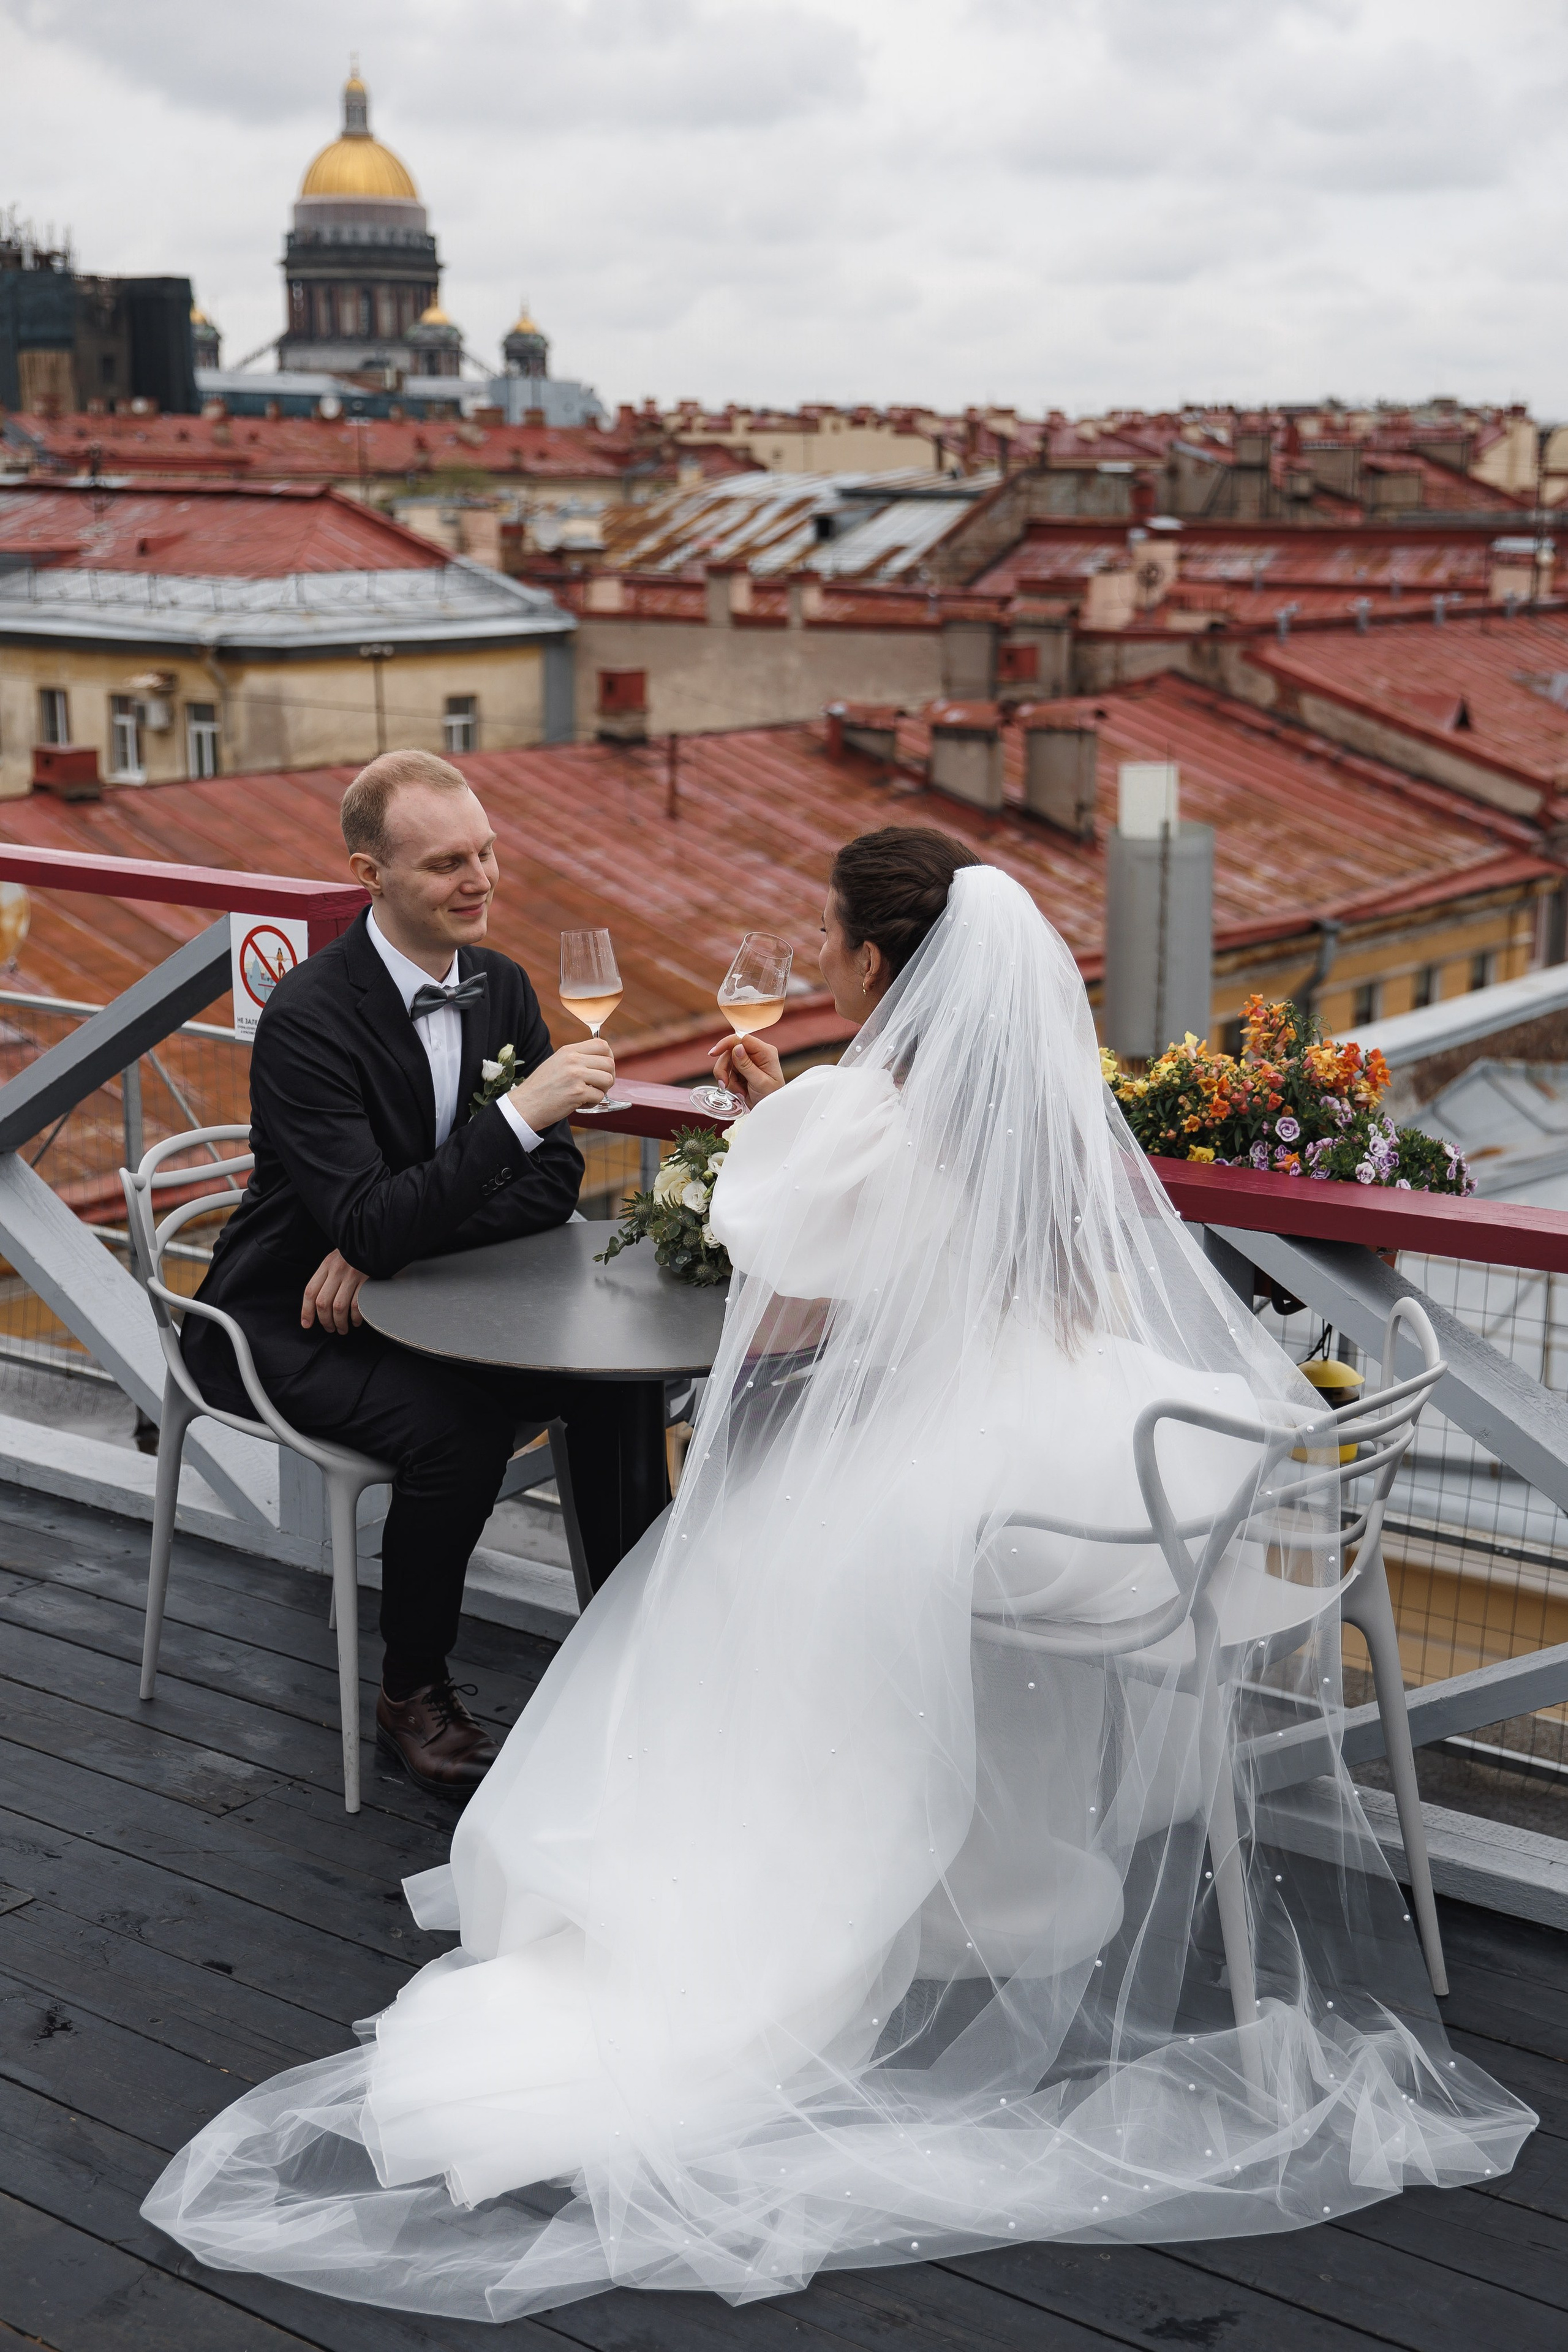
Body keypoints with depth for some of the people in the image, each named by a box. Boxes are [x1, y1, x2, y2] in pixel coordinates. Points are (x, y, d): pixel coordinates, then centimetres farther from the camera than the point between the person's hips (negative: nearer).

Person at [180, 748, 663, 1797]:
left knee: (614, 1378, -14)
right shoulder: (308, 1019, -23)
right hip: (292, 1319, -6)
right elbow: (368, 1221, -31)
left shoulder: (502, 986, -1)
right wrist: (521, 1111, -38)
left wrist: (387, 1244, -17)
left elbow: (555, 1181, -2)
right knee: (457, 1425, -30)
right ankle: (412, 1692, -7)